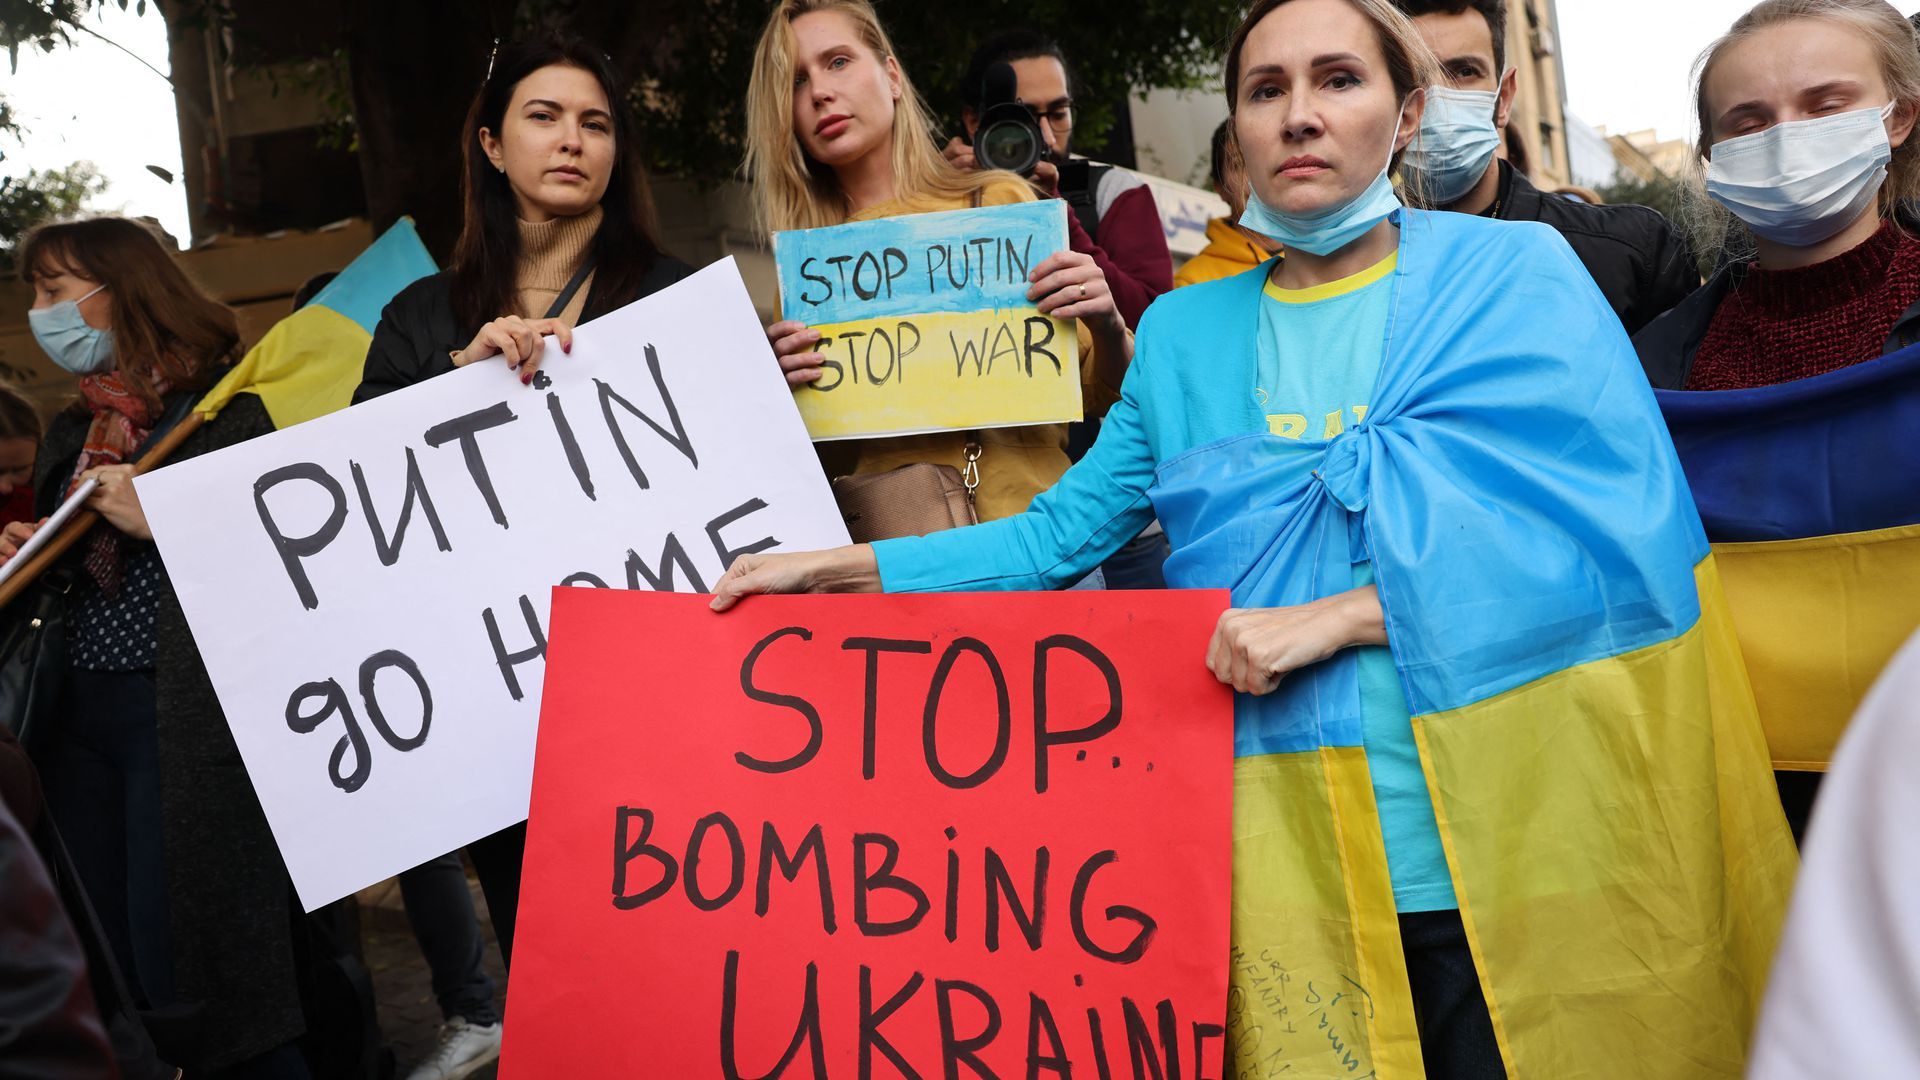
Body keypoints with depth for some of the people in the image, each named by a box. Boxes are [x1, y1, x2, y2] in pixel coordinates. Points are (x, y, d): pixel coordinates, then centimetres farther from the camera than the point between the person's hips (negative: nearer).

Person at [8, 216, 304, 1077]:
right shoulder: (71, 437, 19)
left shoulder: (228, 408, -6)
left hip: (184, 715, -8)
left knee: (178, 954, -7)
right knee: (102, 961, 9)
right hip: (80, 714, 8)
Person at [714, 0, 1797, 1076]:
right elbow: (1063, 533, 13)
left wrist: (1333, 614, -15)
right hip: (1297, 860, 2)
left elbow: (1626, 531, -10)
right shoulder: (1185, 331, 12)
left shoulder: (1516, 272, 1)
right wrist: (833, 567, 4)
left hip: (1524, 844, -2)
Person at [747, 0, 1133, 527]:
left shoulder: (998, 202, 7)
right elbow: (822, 463, 14)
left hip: (1028, 513, 0)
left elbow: (1106, 396, 12)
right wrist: (781, 398, -5)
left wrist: (1108, 328, -9)